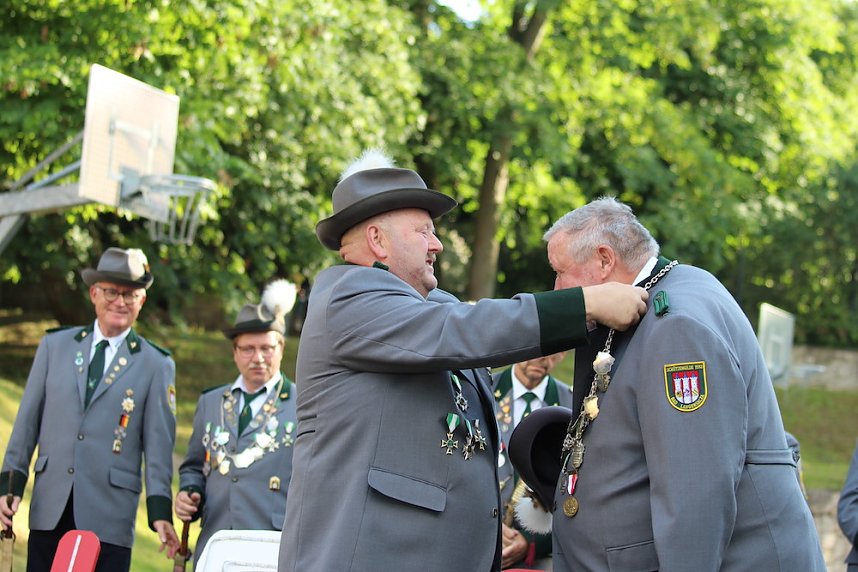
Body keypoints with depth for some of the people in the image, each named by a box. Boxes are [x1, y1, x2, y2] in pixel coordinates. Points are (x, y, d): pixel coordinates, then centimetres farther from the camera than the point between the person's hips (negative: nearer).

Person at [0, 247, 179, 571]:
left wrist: (160, 511, -8)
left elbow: (158, 444, 1)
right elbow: (27, 421, 12)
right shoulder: (55, 346, 12)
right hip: (49, 509, 2)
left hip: (109, 518, -2)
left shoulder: (157, 365, 6)